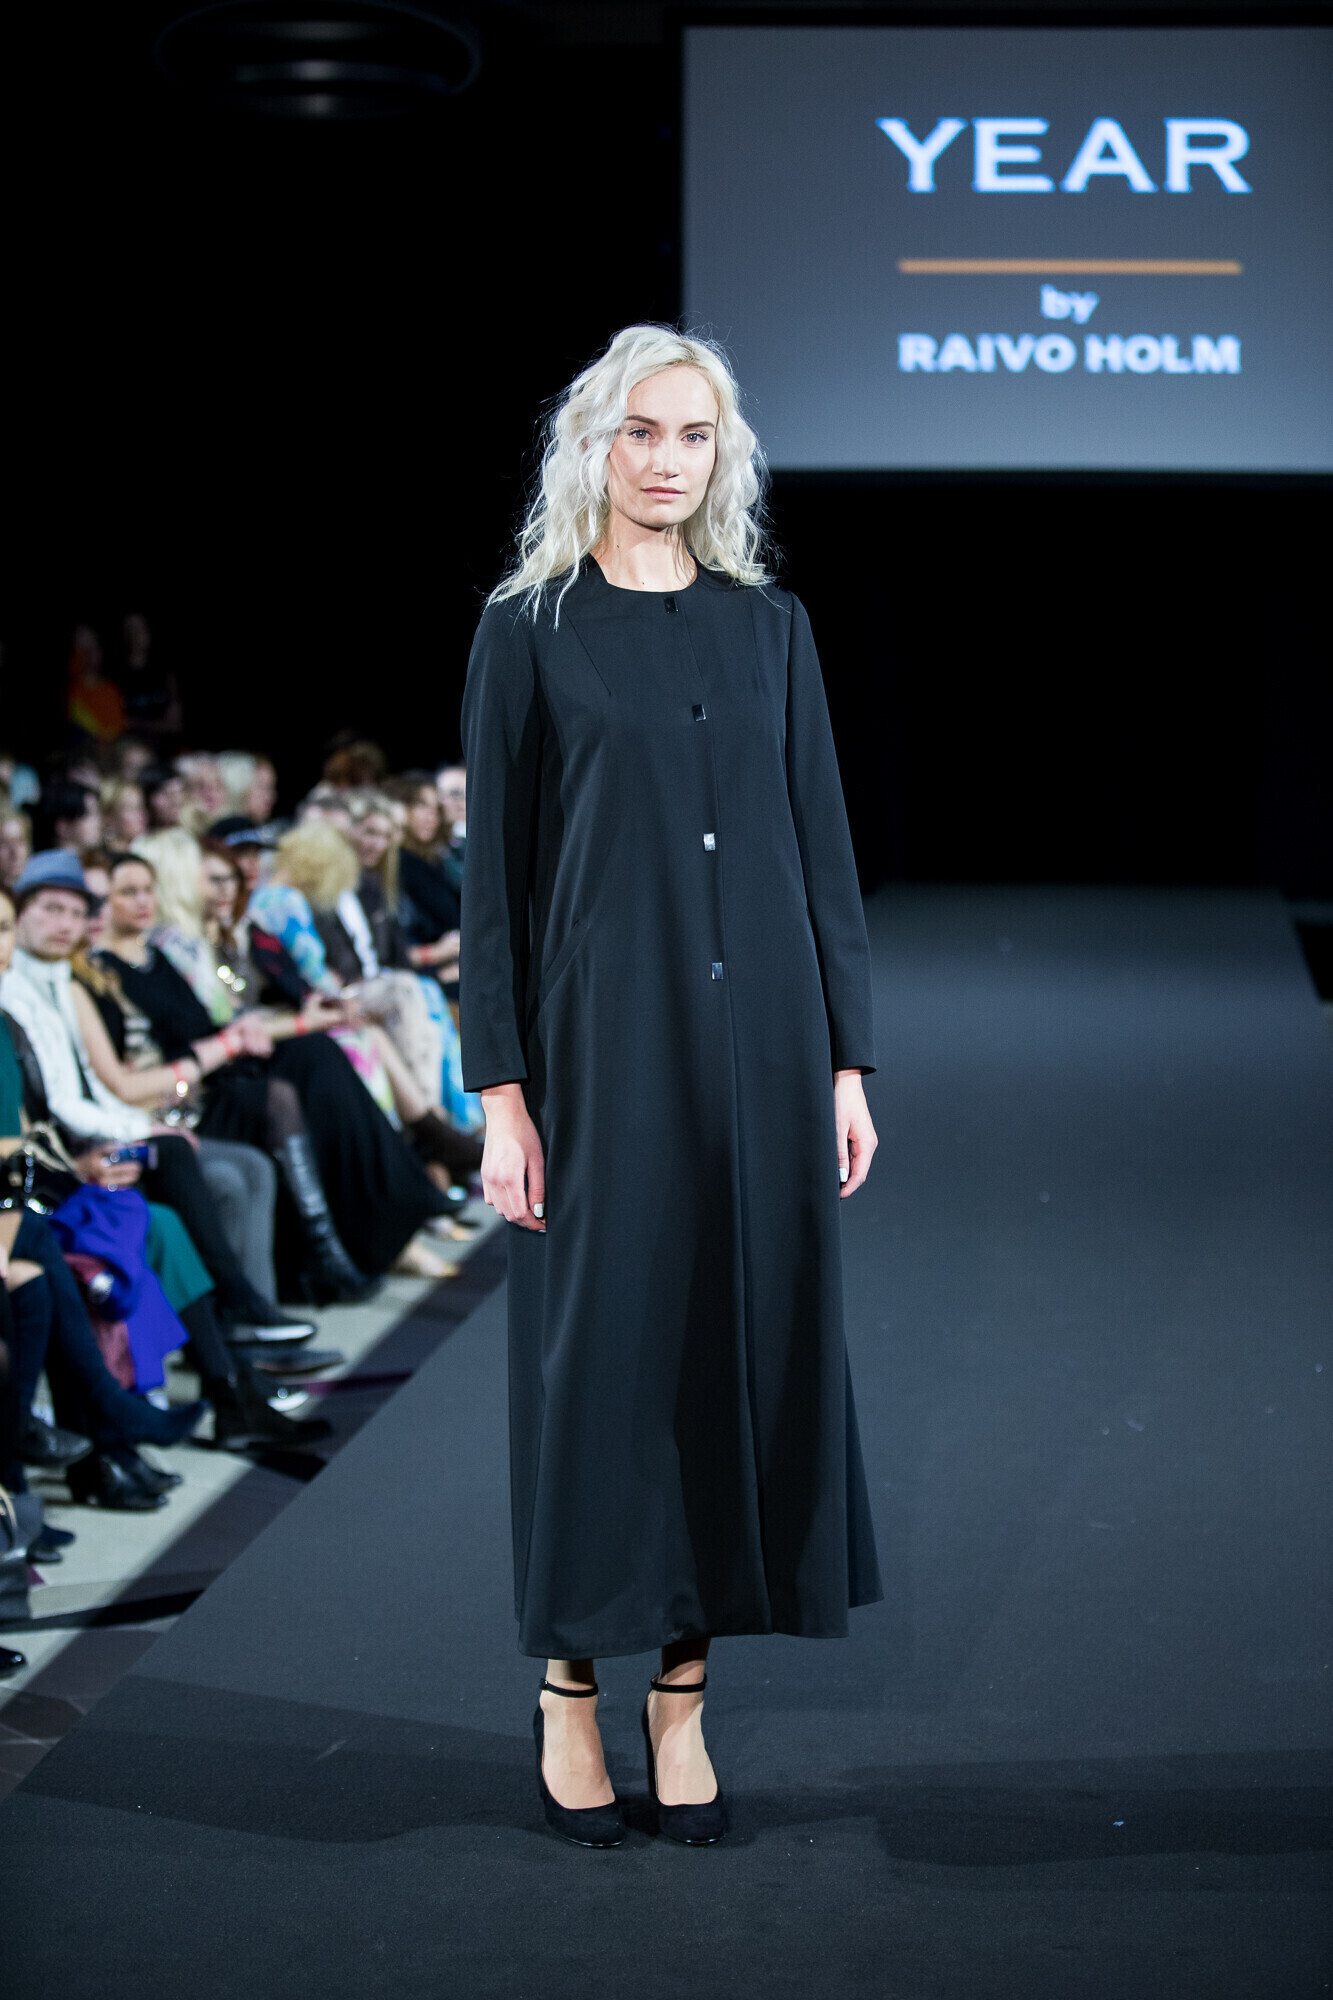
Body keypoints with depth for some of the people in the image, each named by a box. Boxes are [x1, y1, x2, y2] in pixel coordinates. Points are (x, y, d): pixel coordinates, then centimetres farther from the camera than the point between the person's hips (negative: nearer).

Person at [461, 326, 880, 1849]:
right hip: (603, 1037, -3)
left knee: (743, 1337, 4)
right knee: (605, 1342, 1)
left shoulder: (768, 625, 11)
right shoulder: (530, 629, 2)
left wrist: (847, 1060, 3)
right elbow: (492, 868, -1)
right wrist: (501, 1090, -8)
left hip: (760, 1037, 3)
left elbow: (823, 847, 10)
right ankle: (568, 1686, 16)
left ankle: (683, 1692, 15)